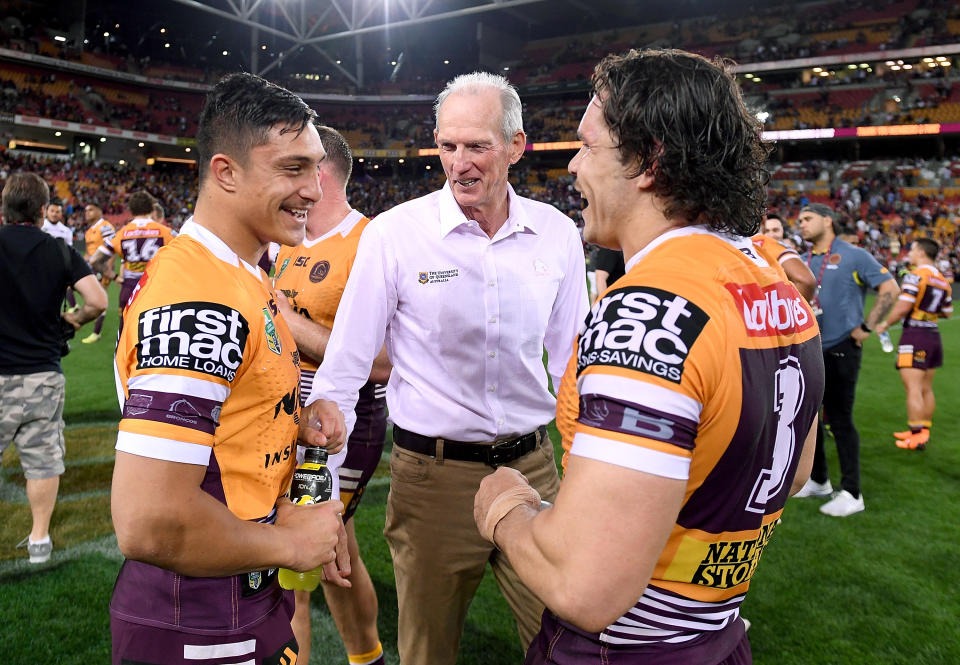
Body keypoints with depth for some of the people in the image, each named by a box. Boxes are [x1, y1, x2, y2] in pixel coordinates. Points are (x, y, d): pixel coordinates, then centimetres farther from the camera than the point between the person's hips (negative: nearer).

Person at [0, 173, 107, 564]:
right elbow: (97, 301, -10)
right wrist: (75, 320, 10)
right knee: (42, 459, 11)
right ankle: (40, 539, 19)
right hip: (43, 374, 1)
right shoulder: (60, 252, -2)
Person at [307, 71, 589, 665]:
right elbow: (343, 370, -7)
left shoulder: (557, 233, -1)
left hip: (533, 464, 2)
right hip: (433, 474, -2)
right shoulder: (394, 232, -9)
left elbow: (571, 361, 8)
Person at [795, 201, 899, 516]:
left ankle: (851, 493, 10)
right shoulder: (802, 262, 10)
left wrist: (866, 327, -12)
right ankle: (818, 480, 29)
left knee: (840, 419, -2)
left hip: (841, 349, -6)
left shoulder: (853, 256, -6)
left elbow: (890, 289, -9)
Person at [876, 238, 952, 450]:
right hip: (933, 335, 8)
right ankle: (923, 431, 22)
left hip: (915, 335, -8)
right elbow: (947, 312, 16)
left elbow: (903, 307, -19)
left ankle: (917, 437, -7)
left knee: (913, 388, -7)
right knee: (926, 388, 14)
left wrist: (885, 324, -5)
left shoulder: (915, 275, -12)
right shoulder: (944, 282, 11)